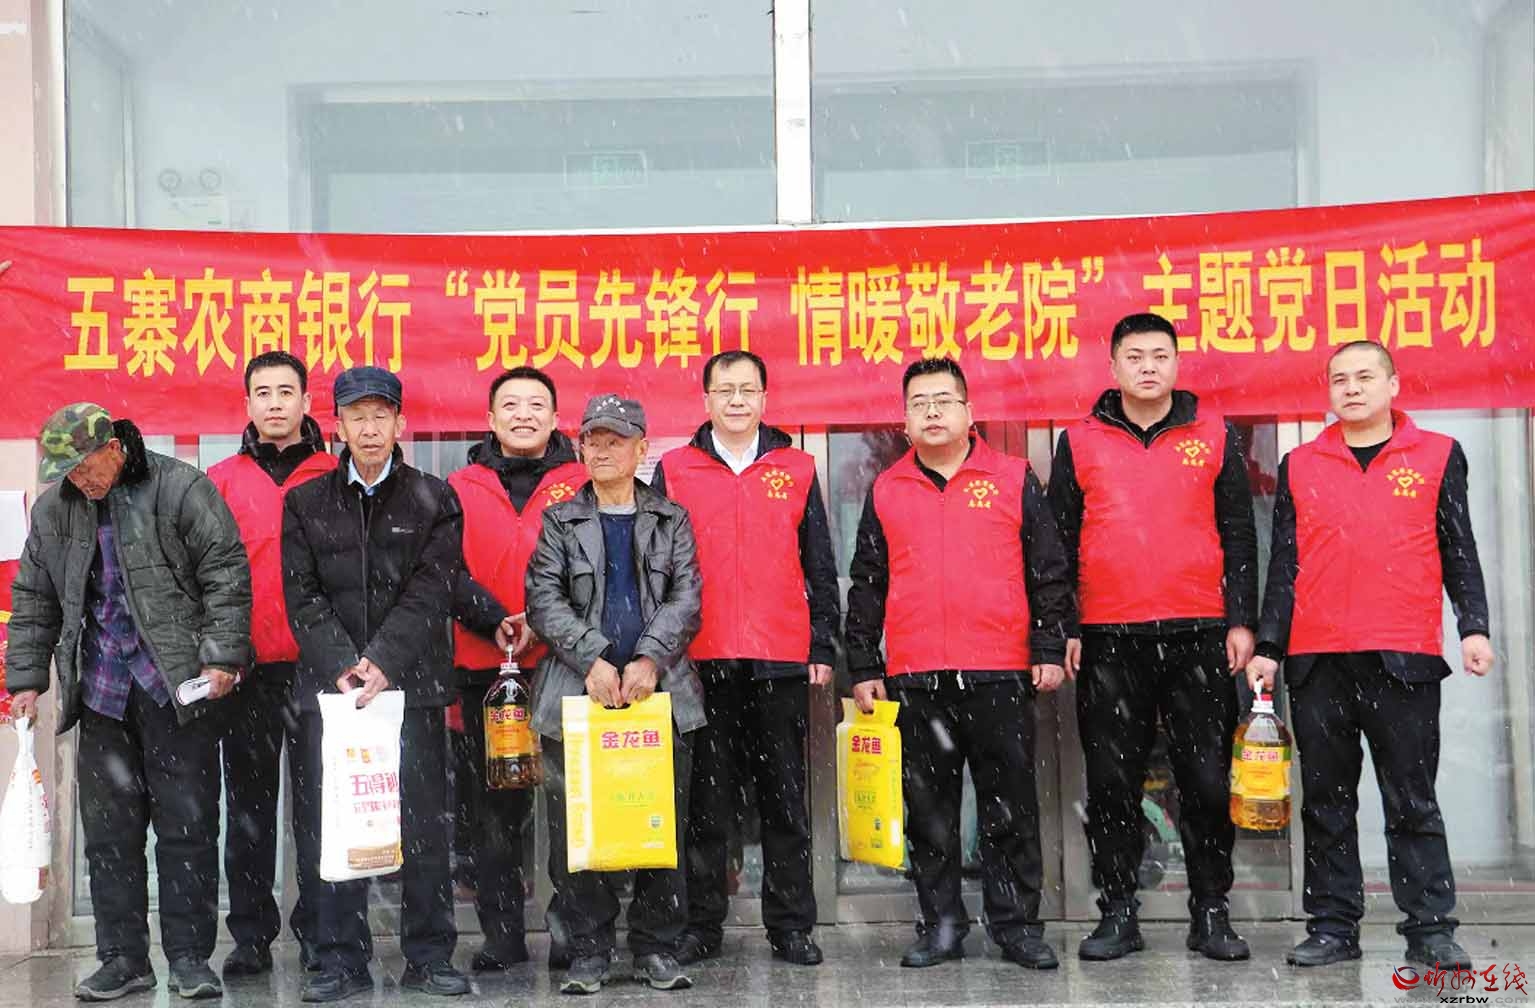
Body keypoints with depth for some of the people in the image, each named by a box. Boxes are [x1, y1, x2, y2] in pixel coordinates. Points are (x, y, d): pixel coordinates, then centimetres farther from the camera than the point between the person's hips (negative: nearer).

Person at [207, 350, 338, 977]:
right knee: (248, 802, 7)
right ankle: (251, 935, 16)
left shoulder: (335, 477, 5)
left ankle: (318, 929, 15)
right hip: (247, 666, 2)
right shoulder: (222, 480, 9)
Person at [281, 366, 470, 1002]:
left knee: (424, 823, 2)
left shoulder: (434, 500, 7)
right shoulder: (306, 503, 11)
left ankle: (429, 957, 12)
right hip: (330, 684, 1)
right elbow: (302, 597, 3)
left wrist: (384, 662, -15)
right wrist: (342, 665, -11)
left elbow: (431, 592, -3)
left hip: (413, 686, -1)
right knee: (330, 824, 2)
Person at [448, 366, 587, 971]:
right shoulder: (460, 490, 9)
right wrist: (495, 620, -15)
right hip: (485, 668, 2)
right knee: (492, 806, 6)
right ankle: (502, 936, 15)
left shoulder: (583, 484, 6)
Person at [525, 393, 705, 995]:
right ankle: (588, 951, 10)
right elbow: (543, 600, 0)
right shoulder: (559, 522, 10)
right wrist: (592, 658, -14)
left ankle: (657, 947, 14)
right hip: (577, 693, 0)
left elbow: (686, 597, 2)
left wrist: (650, 658, -13)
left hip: (658, 691, 1)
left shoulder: (672, 520, 12)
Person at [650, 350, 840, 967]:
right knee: (705, 798, 5)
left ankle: (790, 926, 15)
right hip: (701, 660, 0)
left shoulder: (796, 469, 9)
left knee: (784, 798, 6)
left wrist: (823, 648, 5)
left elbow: (820, 568, 10)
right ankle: (702, 927, 15)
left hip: (781, 661, 1)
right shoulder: (673, 471, 7)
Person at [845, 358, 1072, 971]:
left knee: (1010, 807, 4)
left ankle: (1018, 925, 14)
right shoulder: (886, 491, 10)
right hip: (914, 676, 2)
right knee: (928, 809, 7)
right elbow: (866, 588, 12)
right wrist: (863, 668, 8)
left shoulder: (1013, 479, 5)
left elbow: (1048, 572, 5)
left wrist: (1048, 649, -1)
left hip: (999, 673, -2)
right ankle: (942, 926, 18)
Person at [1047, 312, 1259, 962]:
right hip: (1108, 639, 0)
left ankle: (1211, 914, 15)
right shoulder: (1079, 442, 7)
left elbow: (1239, 535, 8)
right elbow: (1060, 541, 8)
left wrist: (1241, 621, 0)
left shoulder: (1214, 437, 8)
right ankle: (1117, 914, 14)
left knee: (1207, 779, 3)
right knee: (1112, 782, 4)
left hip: (1199, 636, 0)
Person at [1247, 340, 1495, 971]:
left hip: (1404, 658, -2)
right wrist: (1268, 647, 7)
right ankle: (1333, 928, 14)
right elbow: (1284, 564, 11)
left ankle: (1430, 930, 9)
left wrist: (1473, 626, -5)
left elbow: (1459, 553, 7)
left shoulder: (1439, 456, 8)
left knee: (1412, 801, 2)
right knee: (1326, 802, 6)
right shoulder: (1299, 466, 11)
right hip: (1317, 661, 2)